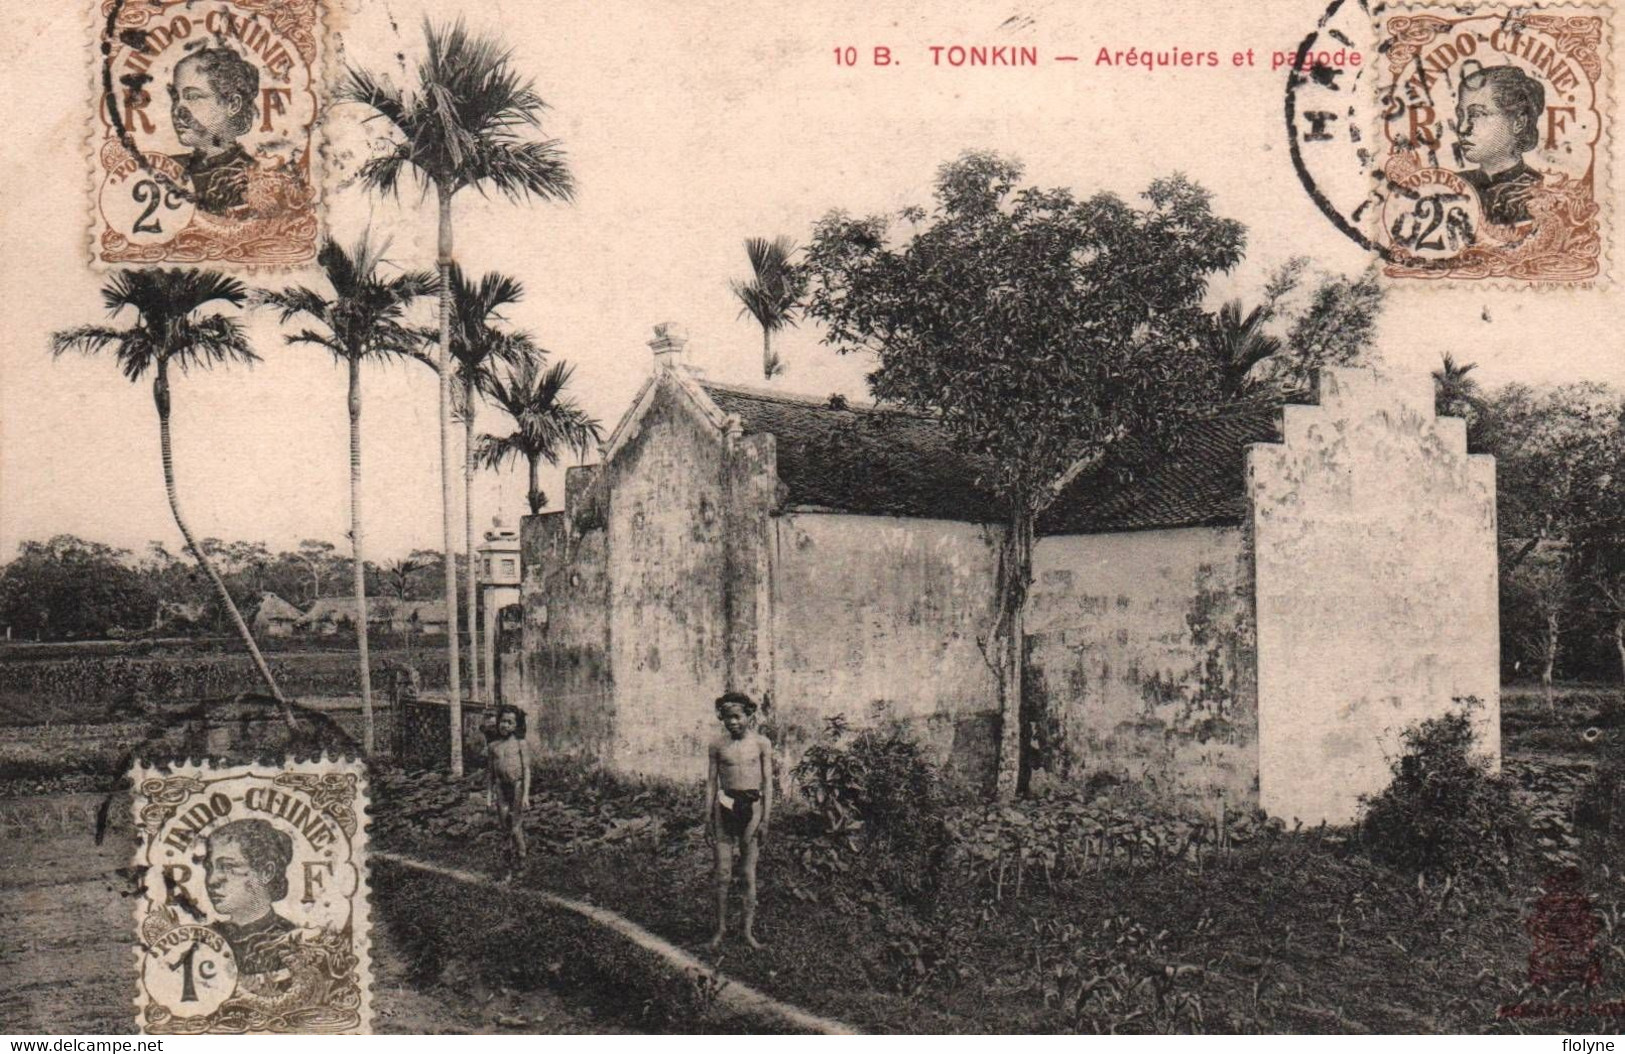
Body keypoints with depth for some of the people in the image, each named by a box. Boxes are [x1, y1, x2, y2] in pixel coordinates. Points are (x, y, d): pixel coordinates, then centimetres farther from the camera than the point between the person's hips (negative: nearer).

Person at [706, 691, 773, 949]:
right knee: (723, 874, 2)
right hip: (725, 806, 1)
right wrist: (708, 816, 5)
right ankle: (721, 927, 12)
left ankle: (749, 930, 7)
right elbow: (711, 782, 8)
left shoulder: (761, 743, -1)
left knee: (749, 874, 1)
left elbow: (768, 783, 1)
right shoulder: (717, 744, 3)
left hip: (752, 806, -1)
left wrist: (766, 818, -5)